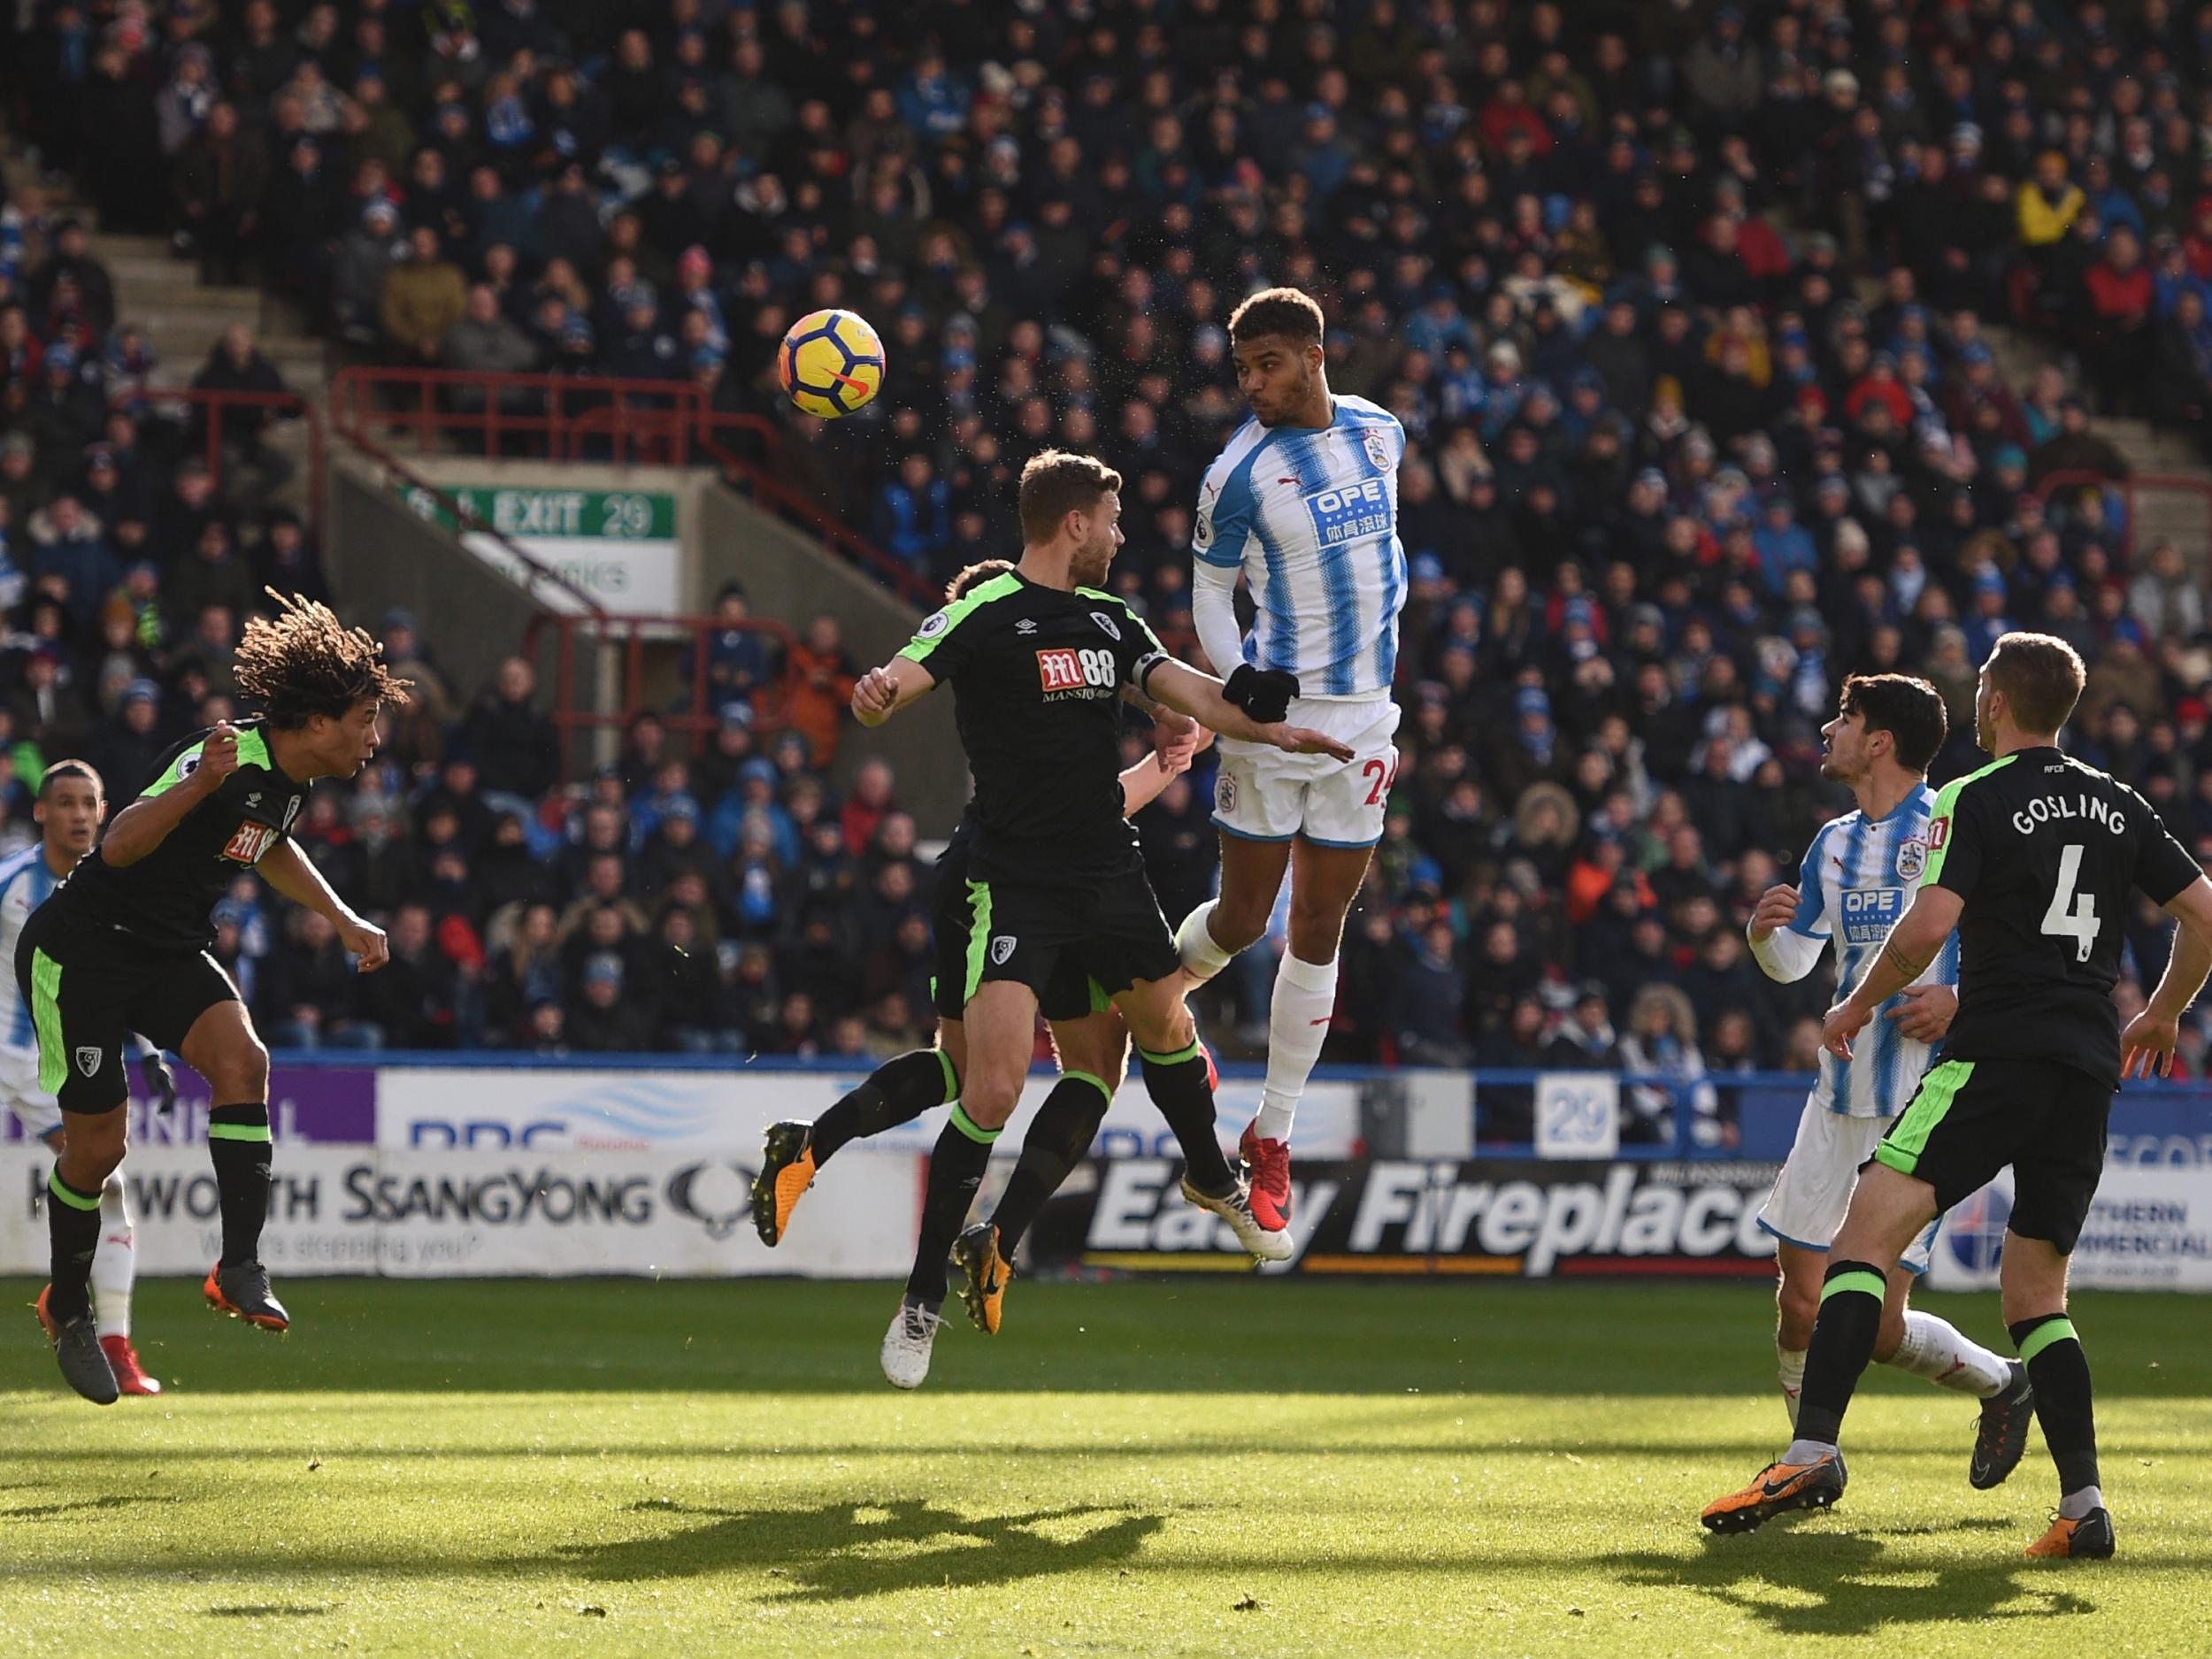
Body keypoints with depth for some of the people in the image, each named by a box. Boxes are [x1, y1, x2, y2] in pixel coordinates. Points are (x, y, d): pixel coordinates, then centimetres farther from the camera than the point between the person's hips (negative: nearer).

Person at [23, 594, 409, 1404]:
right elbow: (119, 846, -34)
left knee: (241, 1058, -21)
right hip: (81, 949, -7)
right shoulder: (230, 760, -26)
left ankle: (240, 1268, -22)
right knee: (96, 1144, -2)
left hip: (169, 952, 7)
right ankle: (67, 1304, 23)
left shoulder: (288, 778, 2)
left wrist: (346, 921, 25)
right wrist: (200, 783, -48)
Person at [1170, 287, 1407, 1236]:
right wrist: (1237, 675, -19)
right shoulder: (1240, 473, -10)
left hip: (1363, 720, 4)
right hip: (1276, 707, -4)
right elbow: (1209, 593, -3)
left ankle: (1272, 1137, 12)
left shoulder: (1379, 433, 4)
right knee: (1241, 920, -1)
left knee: (1319, 933, 5)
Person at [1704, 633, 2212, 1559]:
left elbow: (1927, 927, -14)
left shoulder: (1975, 800, -2)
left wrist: (1860, 1002, 3)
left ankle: (1814, 1451, -30)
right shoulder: (2119, 806, 15)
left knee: (1867, 1234, -13)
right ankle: (2084, 1506, 2)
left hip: (1995, 1056, -6)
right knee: (2035, 1294, 14)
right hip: (2089, 1070, 6)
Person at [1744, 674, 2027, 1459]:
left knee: (1876, 1323, -8)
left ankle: (2001, 1385, 18)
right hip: (1840, 1096, 6)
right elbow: (1793, 963, 23)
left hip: (1923, 1099, -6)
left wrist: (1963, 1000, -18)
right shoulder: (1834, 842, 14)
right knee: (1800, 1300, 2)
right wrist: (1764, 930, 1)